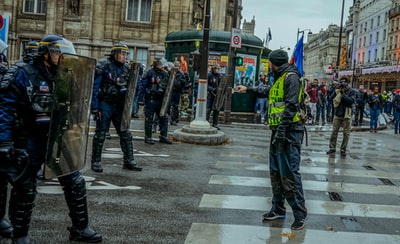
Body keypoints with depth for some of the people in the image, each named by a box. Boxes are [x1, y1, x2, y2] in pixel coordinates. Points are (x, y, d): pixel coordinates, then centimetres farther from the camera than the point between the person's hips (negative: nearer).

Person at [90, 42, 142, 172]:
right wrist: (94, 107, -15)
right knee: (100, 133, 2)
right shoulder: (103, 66, -10)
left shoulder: (126, 68, 8)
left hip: (119, 105, 5)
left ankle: (129, 161, 12)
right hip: (105, 104, -5)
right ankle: (96, 162, 12)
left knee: (125, 133, 4)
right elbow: (94, 87, -11)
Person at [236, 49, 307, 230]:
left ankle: (300, 213, -5)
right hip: (278, 131, 10)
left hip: (288, 132, -10)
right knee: (276, 172, 13)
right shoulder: (279, 79, 19)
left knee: (289, 173, -11)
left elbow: (291, 105, -20)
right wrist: (248, 89, 48)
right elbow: (267, 91, 41)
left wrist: (282, 130, -24)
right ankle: (278, 209, 22)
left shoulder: (291, 77, -12)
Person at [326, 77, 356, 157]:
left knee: (346, 134, 2)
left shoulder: (351, 91, -3)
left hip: (346, 116, -2)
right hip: (337, 115, 2)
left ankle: (343, 150, 11)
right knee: (334, 132, 5)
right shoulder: (338, 90, 6)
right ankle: (332, 148, 13)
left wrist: (343, 94, -19)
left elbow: (351, 101, -18)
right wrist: (337, 90, -13)